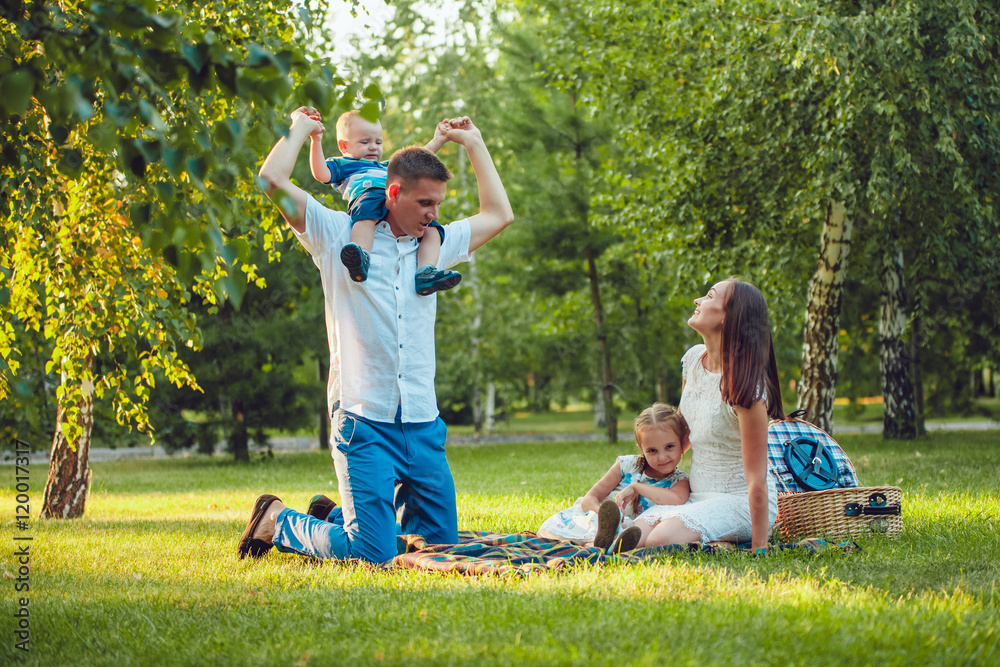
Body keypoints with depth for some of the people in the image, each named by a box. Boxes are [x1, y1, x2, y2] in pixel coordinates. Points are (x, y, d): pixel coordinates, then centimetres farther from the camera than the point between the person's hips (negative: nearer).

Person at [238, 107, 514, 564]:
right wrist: (301, 127, 7)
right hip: (364, 422, -6)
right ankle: (276, 522, 16)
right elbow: (273, 178, -9)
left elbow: (498, 214, 26)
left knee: (442, 541, 5)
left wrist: (473, 143, 25)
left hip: (423, 424, 6)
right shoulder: (340, 235, 0)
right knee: (371, 555, -10)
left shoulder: (436, 244, 16)